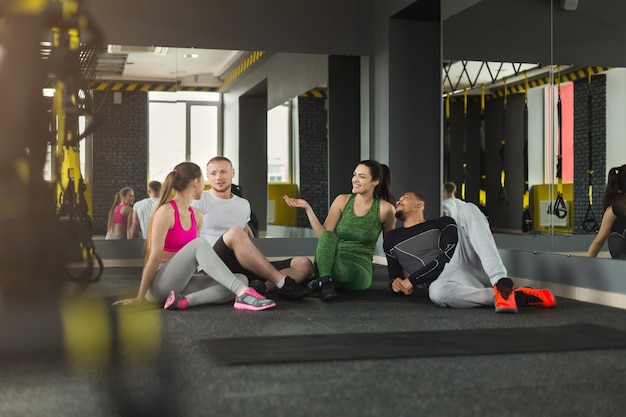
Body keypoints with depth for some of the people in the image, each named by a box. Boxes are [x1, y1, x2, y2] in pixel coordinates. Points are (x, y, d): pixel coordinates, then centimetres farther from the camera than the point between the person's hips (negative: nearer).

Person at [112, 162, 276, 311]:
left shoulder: (197, 216, 12)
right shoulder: (166, 211, -11)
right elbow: (154, 257, -14)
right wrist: (139, 297, -14)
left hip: (182, 282, 8)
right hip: (161, 283, -8)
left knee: (241, 279, -13)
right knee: (199, 243, -31)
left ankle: (184, 300, -30)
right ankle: (242, 293, -42)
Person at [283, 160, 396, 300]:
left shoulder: (385, 209, -2)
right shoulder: (342, 200, 5)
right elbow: (323, 234, 1)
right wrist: (307, 208, -7)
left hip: (359, 269, -3)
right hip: (333, 261, 3)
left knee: (340, 270, -40)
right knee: (328, 236, -32)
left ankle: (323, 282, -13)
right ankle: (326, 281, -34)